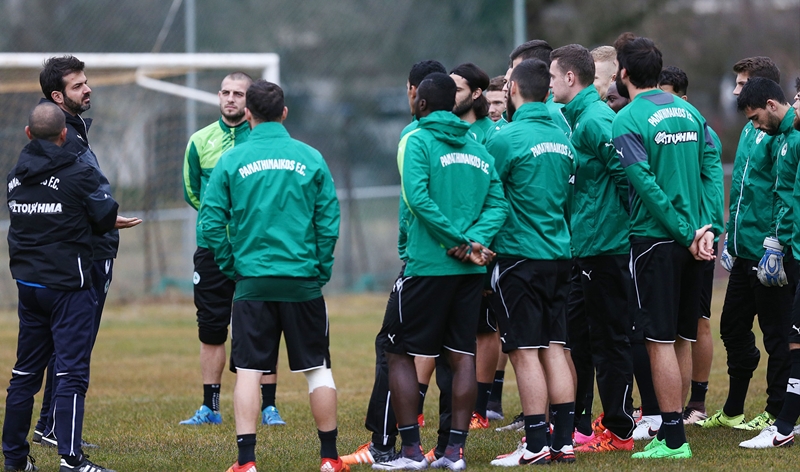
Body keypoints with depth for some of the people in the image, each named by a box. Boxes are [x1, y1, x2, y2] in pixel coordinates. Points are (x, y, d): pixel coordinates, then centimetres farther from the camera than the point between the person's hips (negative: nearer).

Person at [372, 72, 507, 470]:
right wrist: (474, 240, -10)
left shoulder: (416, 140, -5)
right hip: (469, 271, 5)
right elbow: (498, 204, 2)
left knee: (398, 352, 4)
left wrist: (460, 241, -15)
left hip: (427, 265, -5)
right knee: (462, 355, 7)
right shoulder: (478, 149, 12)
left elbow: (418, 198, -18)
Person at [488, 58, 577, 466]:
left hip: (519, 255, -7)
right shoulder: (562, 138, 10)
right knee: (553, 348, 9)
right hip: (559, 254, 7)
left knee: (525, 352, -4)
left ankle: (537, 446, -5)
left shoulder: (508, 138, -12)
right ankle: (563, 440, 9)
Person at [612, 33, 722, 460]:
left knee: (660, 341, -3)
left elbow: (646, 184, -17)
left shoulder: (628, 120, -11)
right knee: (682, 339, 13)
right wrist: (706, 228, -4)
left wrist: (686, 234, -12)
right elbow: (712, 168, 2)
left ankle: (673, 439, -4)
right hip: (691, 239, 7)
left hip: (655, 239, -7)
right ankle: (673, 429, 20)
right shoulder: (689, 112, 9)